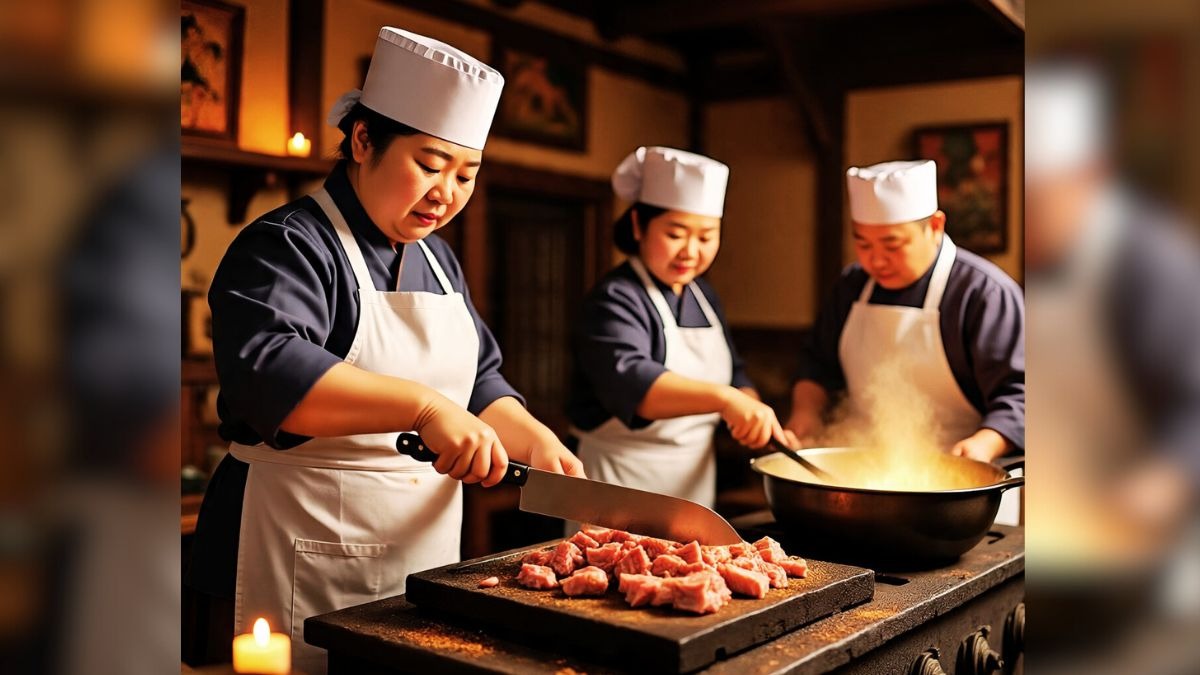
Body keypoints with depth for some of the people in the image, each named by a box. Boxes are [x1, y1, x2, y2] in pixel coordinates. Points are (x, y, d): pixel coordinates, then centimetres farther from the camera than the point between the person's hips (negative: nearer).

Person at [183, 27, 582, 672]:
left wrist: (536, 441, 0)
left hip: (427, 553, 8)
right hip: (305, 563, -7)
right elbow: (263, 370, -29)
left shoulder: (437, 259, 14)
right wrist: (426, 406, -36)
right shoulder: (286, 245, -12)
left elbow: (479, 379, 19)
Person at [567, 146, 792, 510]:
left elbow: (733, 375, 16)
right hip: (623, 481, -7)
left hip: (694, 480, 8)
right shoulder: (614, 300, -17)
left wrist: (761, 423, -4)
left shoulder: (703, 295, 9)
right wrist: (723, 398, -47)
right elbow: (627, 382, -34)